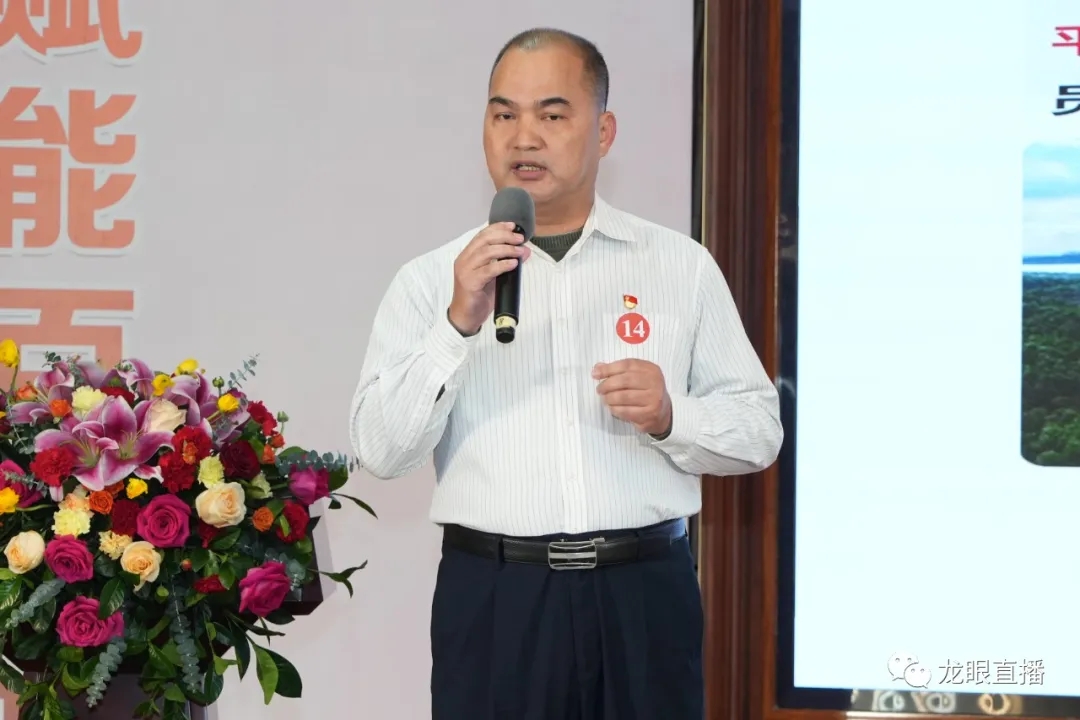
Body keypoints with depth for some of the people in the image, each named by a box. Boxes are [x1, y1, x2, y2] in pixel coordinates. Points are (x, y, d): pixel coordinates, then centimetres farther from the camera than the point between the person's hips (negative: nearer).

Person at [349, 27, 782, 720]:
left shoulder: (683, 266, 7)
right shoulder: (431, 279, 5)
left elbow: (760, 428, 8)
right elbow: (381, 448, -4)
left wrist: (670, 416, -11)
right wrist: (459, 324, -15)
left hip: (643, 592, 1)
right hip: (492, 596, 0)